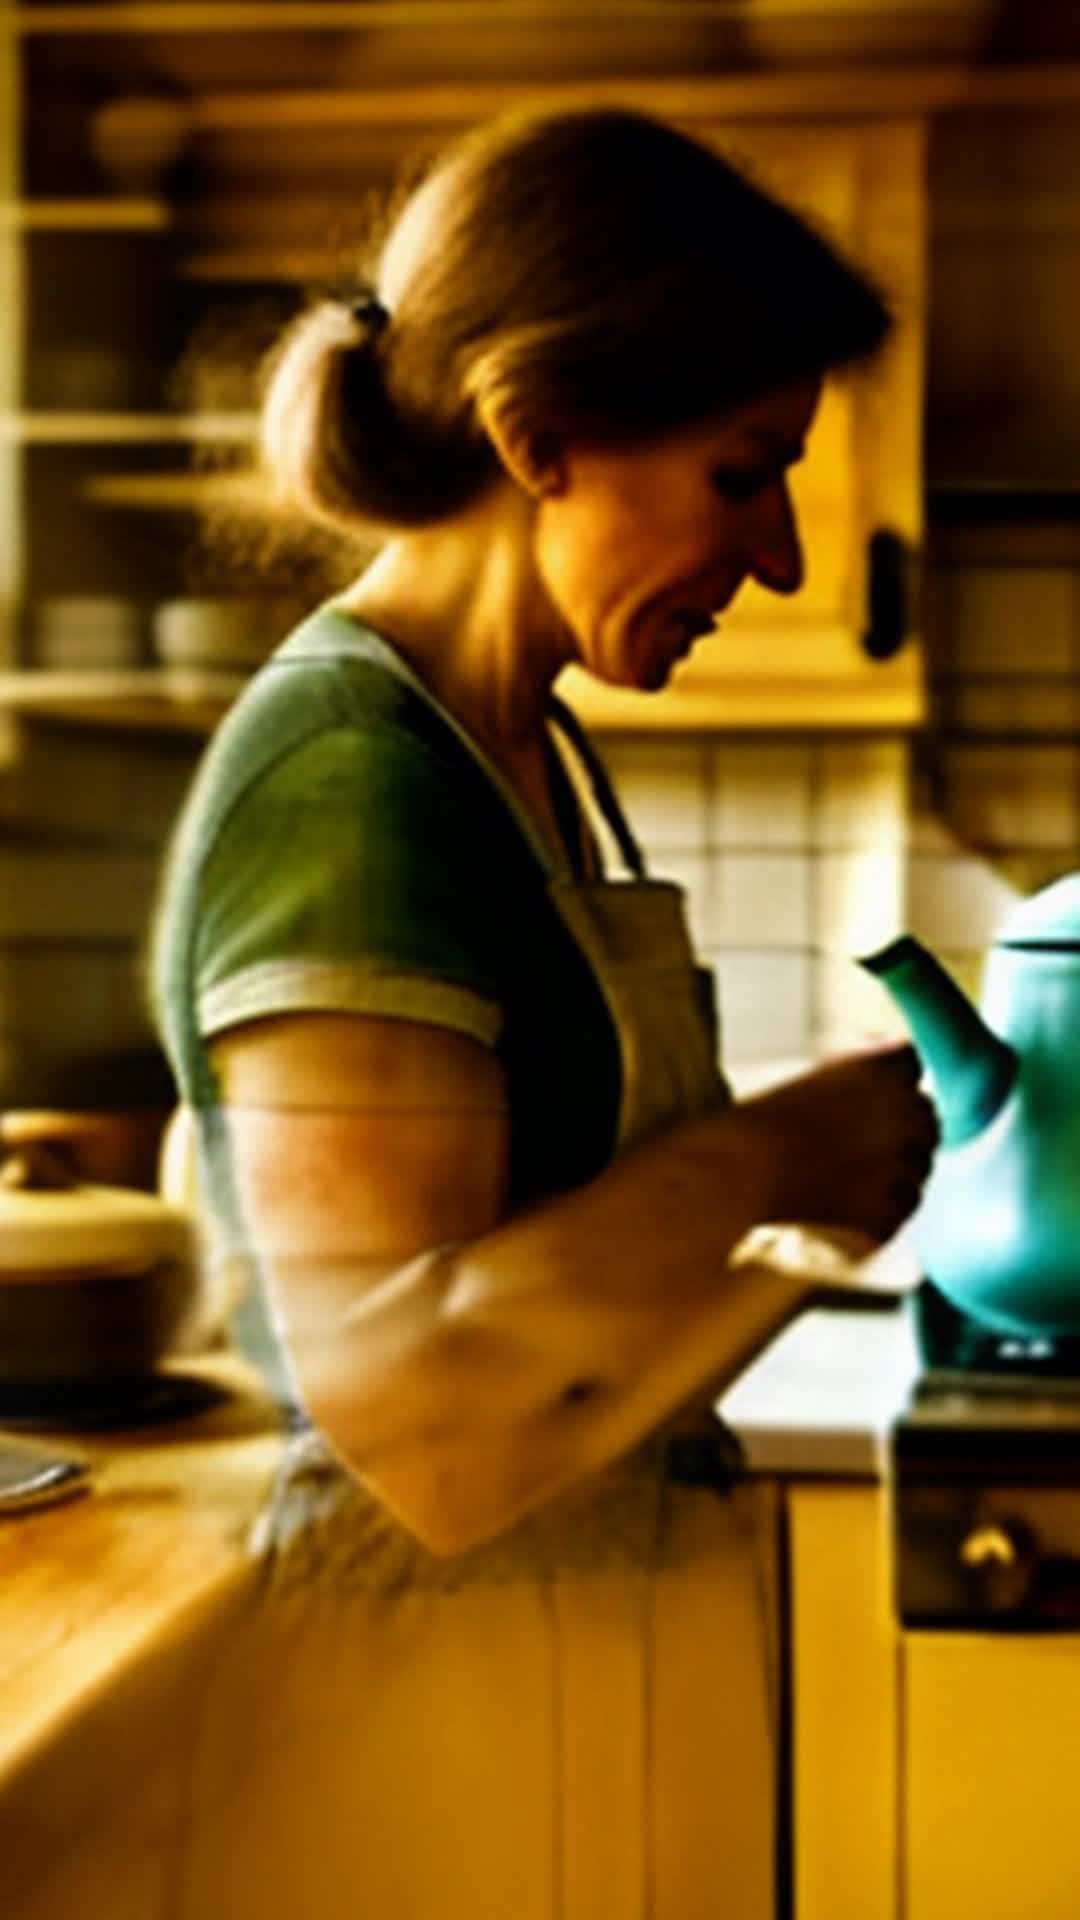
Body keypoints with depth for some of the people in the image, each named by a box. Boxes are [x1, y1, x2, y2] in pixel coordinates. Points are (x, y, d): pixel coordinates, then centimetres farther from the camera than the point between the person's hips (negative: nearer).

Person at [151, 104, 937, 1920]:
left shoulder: (528, 752, 8)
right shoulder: (348, 779, -22)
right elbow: (417, 1405, -27)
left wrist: (804, 1168, 2)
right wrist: (760, 1161, -19)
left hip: (631, 1620, 9)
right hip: (484, 1685, -9)